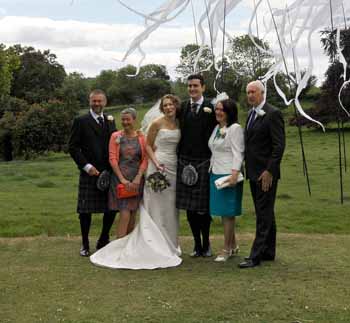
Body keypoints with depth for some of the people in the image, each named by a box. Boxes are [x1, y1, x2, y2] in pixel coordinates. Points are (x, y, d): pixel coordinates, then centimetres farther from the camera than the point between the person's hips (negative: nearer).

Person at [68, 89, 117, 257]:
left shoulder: (110, 121, 13)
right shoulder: (81, 121, -1)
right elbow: (73, 147, -5)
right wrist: (86, 166, -12)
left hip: (109, 172, 4)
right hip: (90, 173, -4)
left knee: (112, 208, 7)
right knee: (86, 211, 2)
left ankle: (103, 241, 26)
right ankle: (85, 244, 18)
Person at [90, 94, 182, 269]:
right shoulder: (156, 123, -5)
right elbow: (148, 145, -1)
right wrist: (156, 163, -14)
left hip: (175, 168, 5)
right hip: (159, 166, -5)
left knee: (171, 208, 10)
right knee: (157, 207, -1)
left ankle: (169, 245, 22)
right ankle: (156, 246, 7)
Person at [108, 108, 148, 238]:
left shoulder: (141, 137, 5)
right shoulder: (115, 136, 3)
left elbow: (145, 159, 1)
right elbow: (112, 159, -3)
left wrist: (138, 178, -10)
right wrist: (122, 179, -11)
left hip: (136, 179, 2)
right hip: (120, 177, -2)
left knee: (133, 214, 8)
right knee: (125, 214, -11)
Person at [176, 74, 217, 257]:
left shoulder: (211, 108, -2)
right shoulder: (182, 108, 10)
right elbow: (179, 134, 8)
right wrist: (179, 158, 2)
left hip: (204, 162, -4)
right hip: (185, 161, 4)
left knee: (204, 206, 1)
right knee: (189, 207, 6)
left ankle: (206, 244, 16)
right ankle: (197, 244, 17)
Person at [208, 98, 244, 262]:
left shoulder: (235, 128, -9)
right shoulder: (217, 128, 15)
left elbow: (238, 153, -15)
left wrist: (234, 174, -23)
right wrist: (211, 169, 14)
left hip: (229, 175, -8)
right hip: (215, 174, 8)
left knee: (227, 212, -1)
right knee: (224, 212, 13)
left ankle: (227, 249, 9)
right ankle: (233, 245, 25)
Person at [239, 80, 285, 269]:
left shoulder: (273, 114, -11)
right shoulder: (251, 114, 15)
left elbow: (279, 145, -16)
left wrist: (269, 171, -19)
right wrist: (248, 168, 12)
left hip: (266, 173, -9)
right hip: (254, 173, 9)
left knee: (264, 214, -4)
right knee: (265, 214, 14)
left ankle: (256, 256, -2)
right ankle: (268, 252, 23)